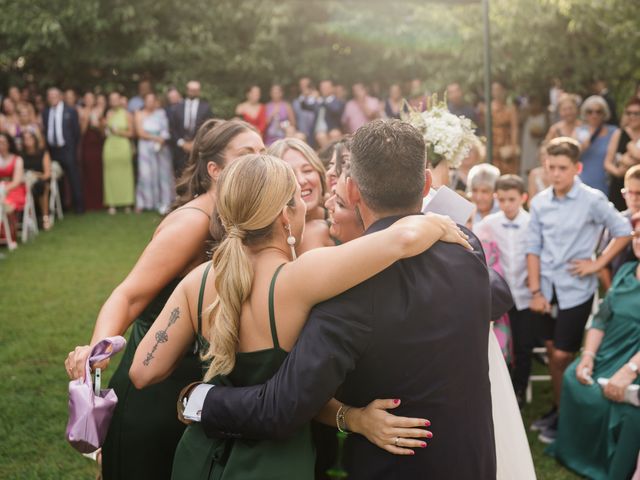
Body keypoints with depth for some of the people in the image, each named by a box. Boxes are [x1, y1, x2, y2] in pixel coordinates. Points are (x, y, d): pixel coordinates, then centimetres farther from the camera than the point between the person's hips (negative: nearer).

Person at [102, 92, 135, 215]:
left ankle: (127, 203, 6)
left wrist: (118, 132, -9)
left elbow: (130, 133, 3)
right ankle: (112, 204, 0)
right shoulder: (108, 114, 10)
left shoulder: (127, 115, 4)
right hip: (110, 146, 2)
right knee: (111, 174, -2)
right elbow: (104, 132, 13)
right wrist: (104, 126, -7)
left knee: (124, 174, -1)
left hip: (123, 146, -2)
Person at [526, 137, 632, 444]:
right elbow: (534, 248, 3)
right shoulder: (539, 202, 0)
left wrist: (597, 265, -7)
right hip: (548, 288, 4)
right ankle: (557, 409, 28)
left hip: (576, 289, -4)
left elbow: (624, 232, -2)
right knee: (552, 351, 13)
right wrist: (535, 291, -1)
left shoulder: (592, 200, -11)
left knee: (562, 355, -2)